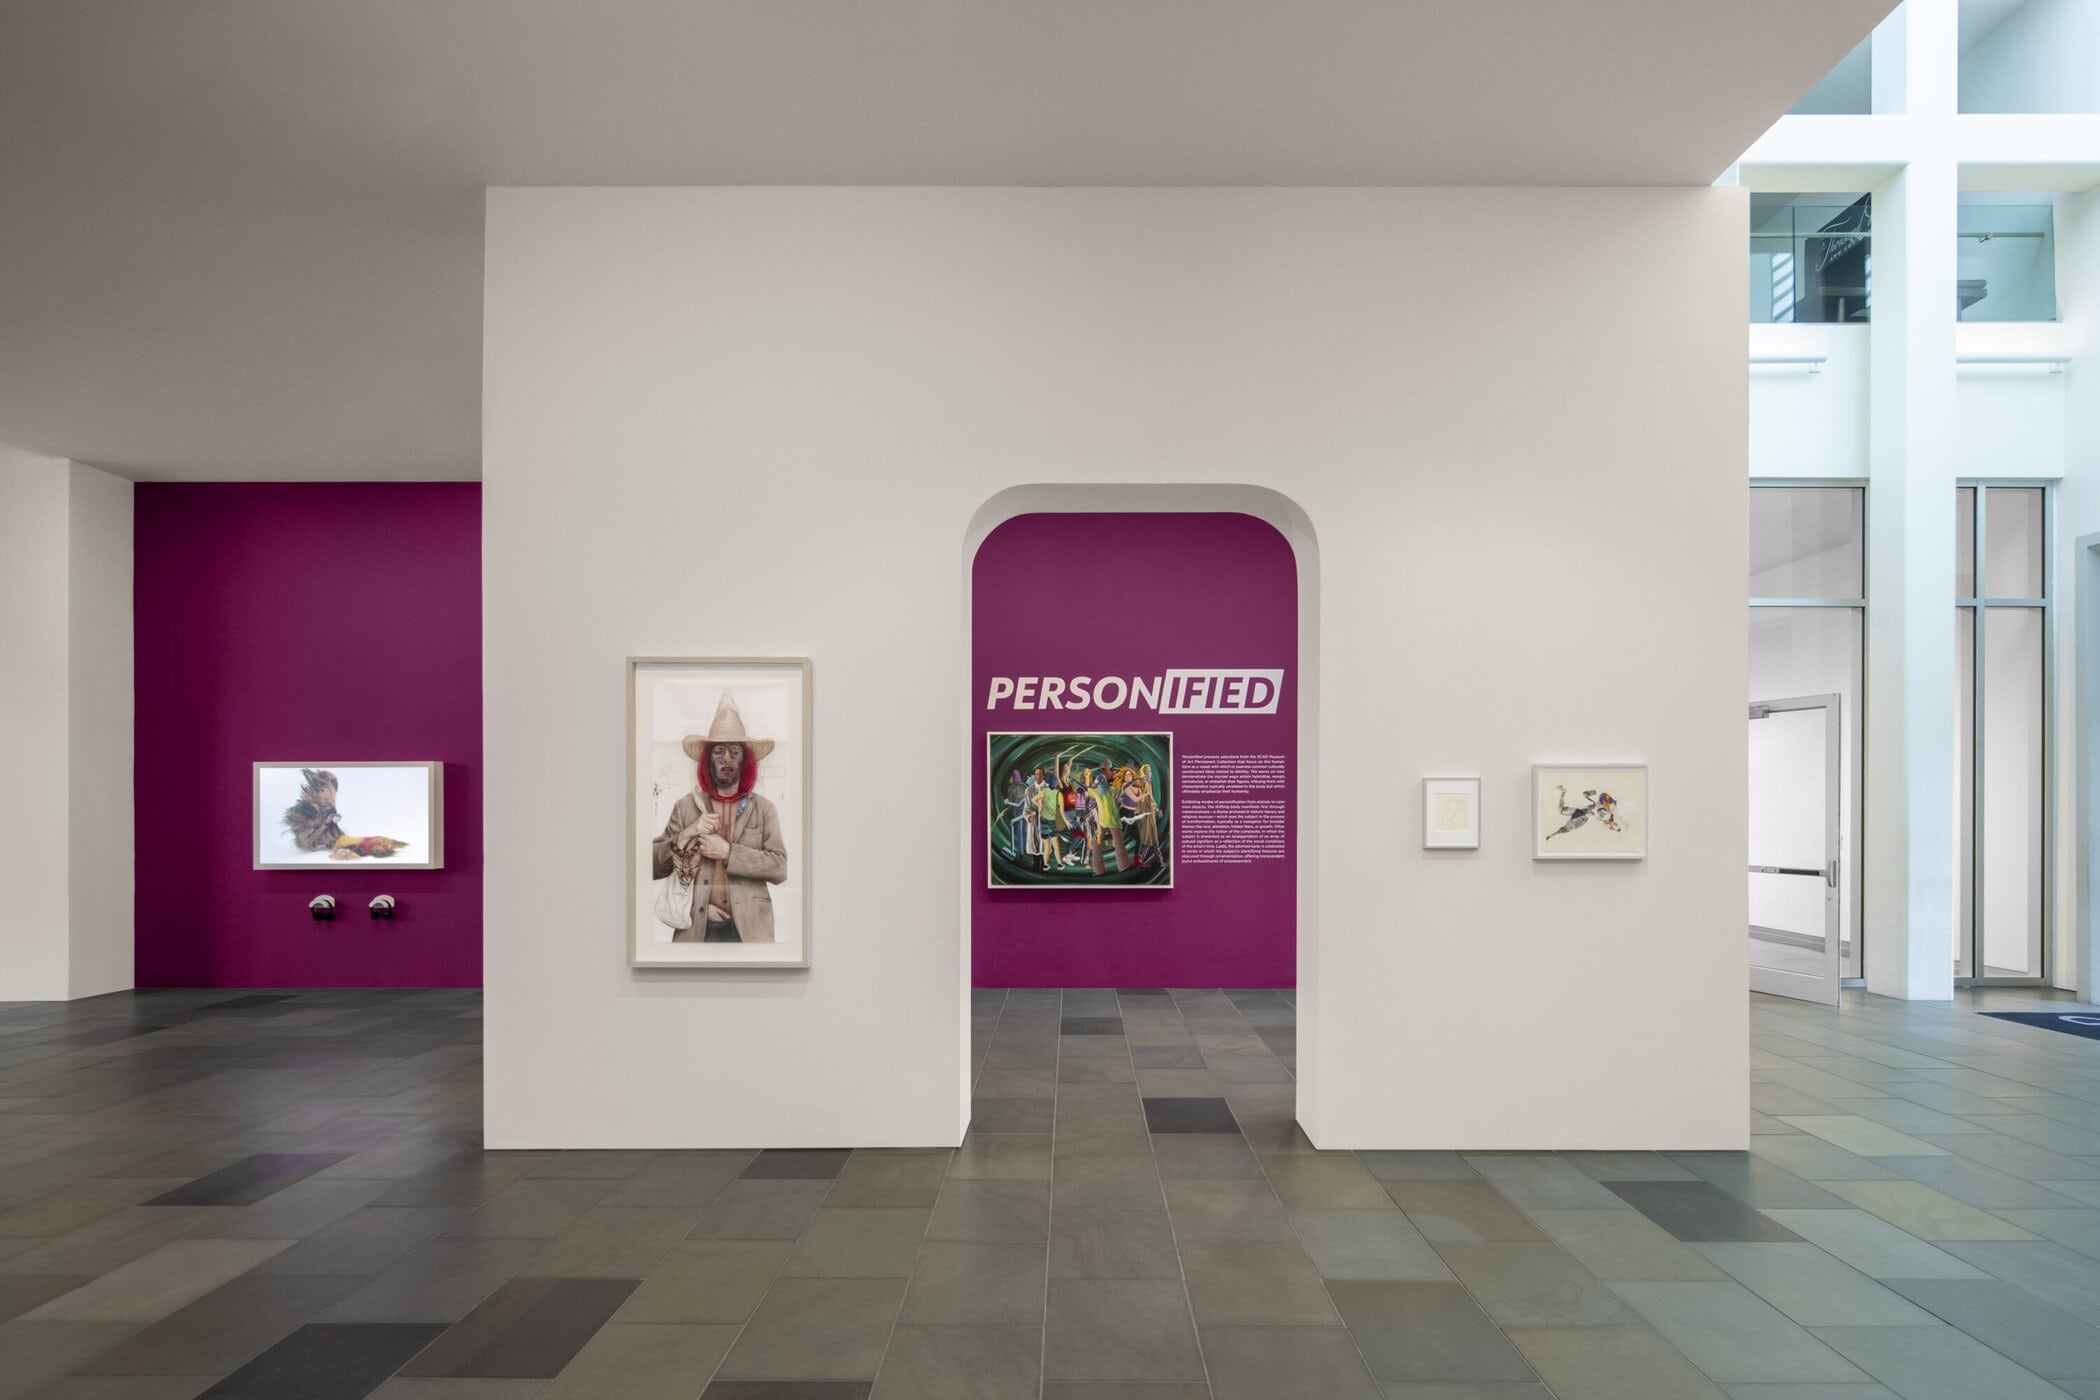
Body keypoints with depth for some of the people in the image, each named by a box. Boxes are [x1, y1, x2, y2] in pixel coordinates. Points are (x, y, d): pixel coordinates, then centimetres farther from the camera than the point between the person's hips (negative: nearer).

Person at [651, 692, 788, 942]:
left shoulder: (763, 809, 3)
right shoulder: (684, 806, 4)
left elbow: (780, 867, -7)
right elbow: (653, 867, 2)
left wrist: (727, 852, -14)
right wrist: (685, 836, -13)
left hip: (748, 929, 0)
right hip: (696, 929, 0)